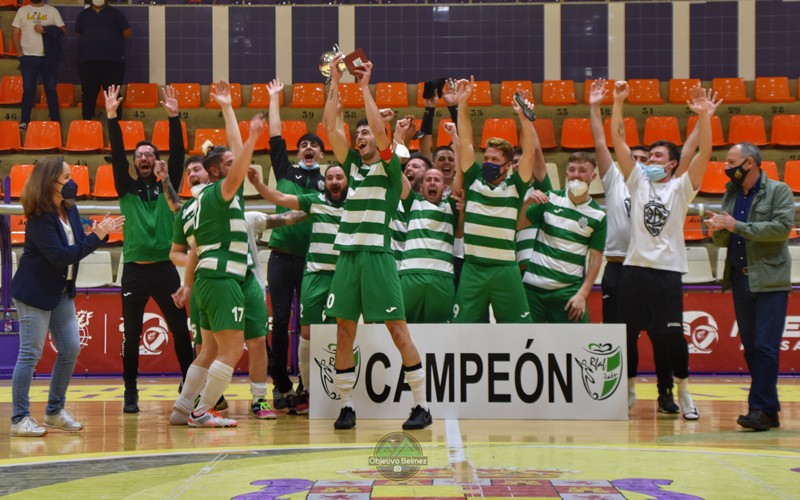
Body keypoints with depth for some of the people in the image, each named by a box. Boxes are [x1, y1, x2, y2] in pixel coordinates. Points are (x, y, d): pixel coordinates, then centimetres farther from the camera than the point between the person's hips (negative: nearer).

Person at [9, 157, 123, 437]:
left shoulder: (69, 209, 3)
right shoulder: (39, 219, -20)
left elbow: (79, 247, 8)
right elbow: (60, 256, -26)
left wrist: (101, 232, -9)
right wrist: (97, 237, -25)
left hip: (62, 291, 8)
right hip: (35, 292, -8)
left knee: (70, 350, 7)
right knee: (31, 353, -5)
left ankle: (55, 412, 20)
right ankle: (20, 419, 3)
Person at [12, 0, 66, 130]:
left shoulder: (52, 11, 6)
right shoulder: (22, 11, 9)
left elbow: (63, 31, 0)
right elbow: (15, 33, 7)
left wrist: (45, 29, -14)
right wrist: (20, 53, -3)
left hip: (48, 57, 0)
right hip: (28, 56, 0)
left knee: (51, 89, 3)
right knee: (28, 89, -3)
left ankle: (55, 121, 7)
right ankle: (24, 122, -2)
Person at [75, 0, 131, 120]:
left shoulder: (115, 14, 9)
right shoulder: (83, 15, 14)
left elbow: (127, 34, 10)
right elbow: (78, 35, 19)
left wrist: (111, 39, 10)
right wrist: (90, 42, 9)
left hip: (113, 60, -1)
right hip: (87, 60, 2)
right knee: (88, 93, 1)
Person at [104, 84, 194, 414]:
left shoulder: (167, 188, 9)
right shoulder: (127, 189, 9)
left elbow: (177, 155, -1)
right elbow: (116, 155, -1)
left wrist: (173, 118, -9)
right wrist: (112, 118, -9)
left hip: (164, 269, 0)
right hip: (135, 271, 0)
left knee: (181, 331, 2)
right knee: (131, 335, 3)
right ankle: (131, 393, 12)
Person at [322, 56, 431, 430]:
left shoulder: (389, 167, 4)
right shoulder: (353, 165, 17)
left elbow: (380, 130, -12)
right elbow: (330, 126, 9)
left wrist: (364, 87, -8)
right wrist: (336, 82, 4)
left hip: (377, 256, -5)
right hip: (347, 256, 5)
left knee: (398, 330, -5)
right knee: (344, 332, 4)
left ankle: (422, 406, -1)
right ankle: (346, 407, 11)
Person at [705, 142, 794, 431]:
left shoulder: (778, 191, -1)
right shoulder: (730, 196, 16)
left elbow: (783, 227, -16)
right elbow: (722, 242, 18)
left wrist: (738, 226, -15)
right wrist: (719, 229, -6)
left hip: (770, 282, -6)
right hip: (740, 281, 6)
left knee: (765, 347, -11)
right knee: (751, 349, 7)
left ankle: (761, 409, -11)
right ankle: (770, 410, 13)